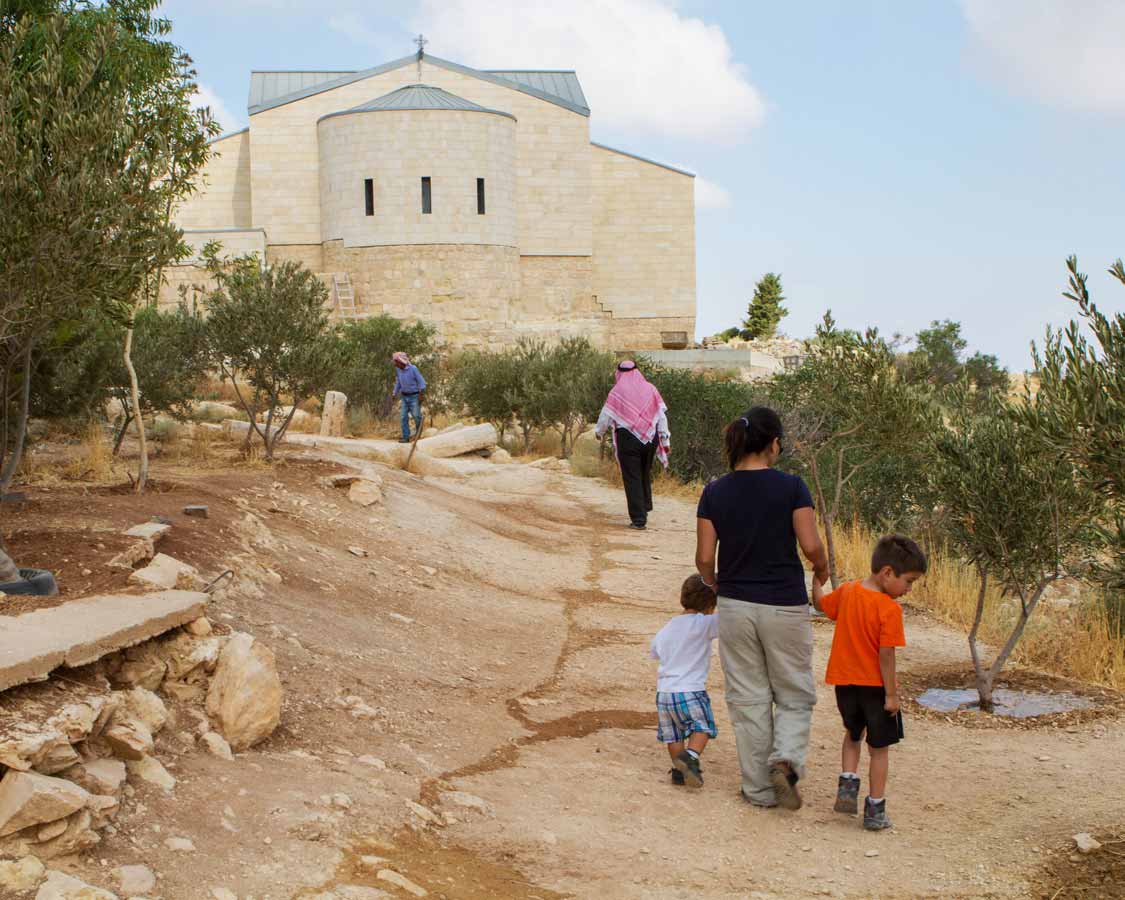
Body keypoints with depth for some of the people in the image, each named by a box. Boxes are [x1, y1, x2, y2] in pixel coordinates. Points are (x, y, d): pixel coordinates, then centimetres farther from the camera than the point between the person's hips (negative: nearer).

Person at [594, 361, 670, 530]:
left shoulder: (617, 392, -6)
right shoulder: (650, 389, 3)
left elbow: (606, 416, 1)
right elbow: (662, 416, 3)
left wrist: (599, 432, 22)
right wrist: (665, 440, 9)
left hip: (628, 438, -4)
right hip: (650, 439, 4)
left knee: (632, 478, 1)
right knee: (645, 474, 23)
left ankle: (638, 519, -3)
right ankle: (645, 508, 34)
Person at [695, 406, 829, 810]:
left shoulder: (714, 492, -3)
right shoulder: (791, 486, -10)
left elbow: (704, 557, -3)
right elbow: (811, 546, -15)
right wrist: (822, 567, 7)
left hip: (735, 606, 2)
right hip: (784, 606, -2)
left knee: (749, 699, 12)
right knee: (794, 696, 13)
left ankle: (759, 788, 17)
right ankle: (786, 759, -12)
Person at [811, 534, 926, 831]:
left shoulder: (847, 591, -2)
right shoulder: (889, 609, -20)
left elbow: (820, 603, 18)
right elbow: (886, 656, -22)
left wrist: (817, 575, 33)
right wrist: (891, 694, -16)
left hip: (845, 682, 5)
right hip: (875, 685, -5)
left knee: (853, 734, 27)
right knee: (879, 748, 9)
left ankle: (847, 785, 10)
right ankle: (875, 810, 12)